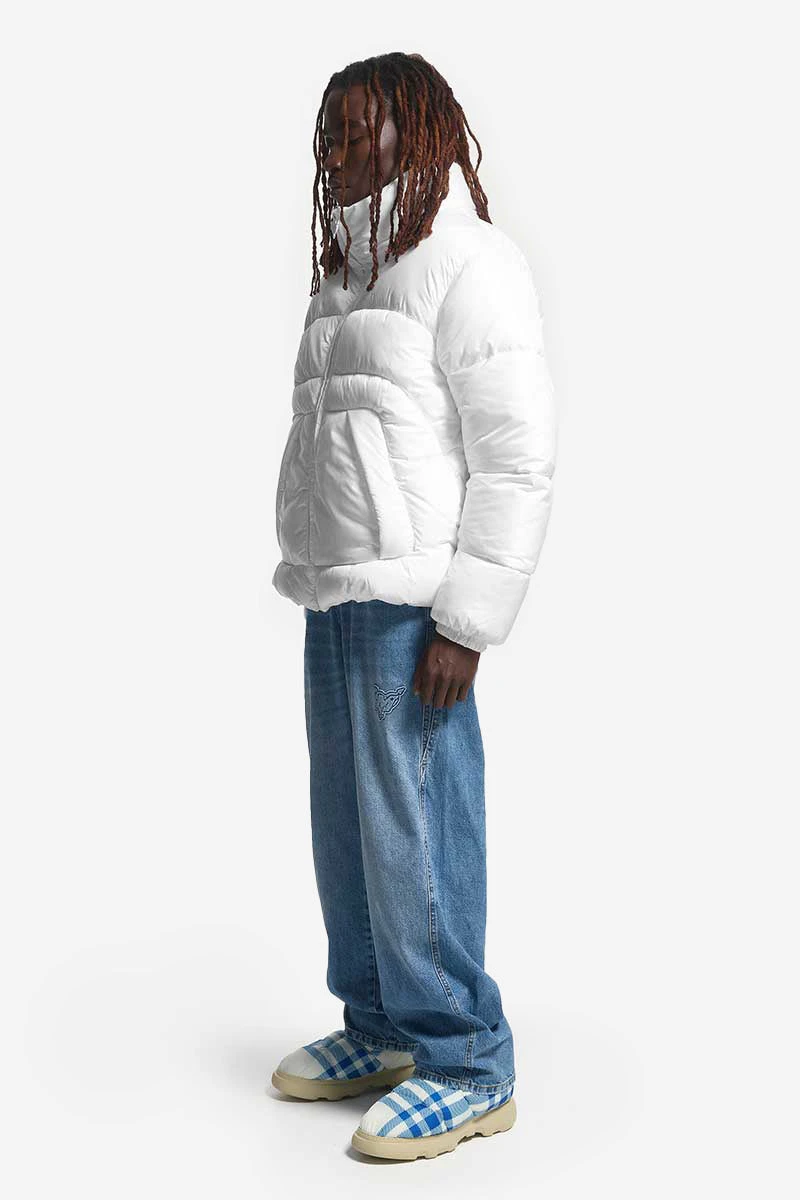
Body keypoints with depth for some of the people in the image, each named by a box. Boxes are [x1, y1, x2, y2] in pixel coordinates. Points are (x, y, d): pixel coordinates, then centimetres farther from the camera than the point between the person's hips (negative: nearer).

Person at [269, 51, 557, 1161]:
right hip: (335, 596, 9)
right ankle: (382, 1027, 27)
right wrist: (312, 582, 13)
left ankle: (466, 1066, 7)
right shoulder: (349, 277, 19)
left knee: (412, 827, -6)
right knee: (346, 821, 12)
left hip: (413, 604, -8)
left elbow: (519, 458, -13)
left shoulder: (470, 264, -7)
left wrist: (464, 620, -17)